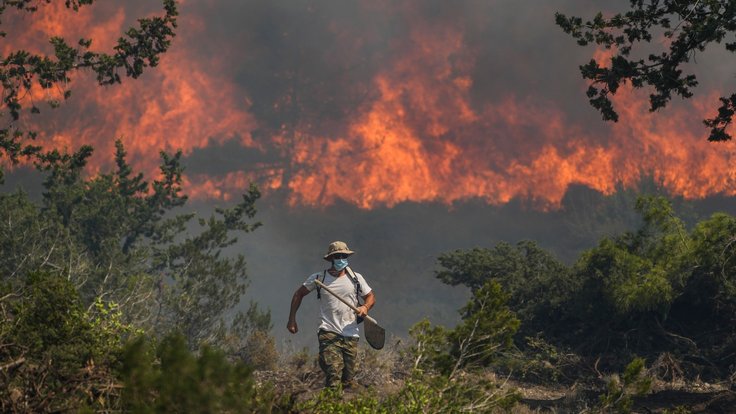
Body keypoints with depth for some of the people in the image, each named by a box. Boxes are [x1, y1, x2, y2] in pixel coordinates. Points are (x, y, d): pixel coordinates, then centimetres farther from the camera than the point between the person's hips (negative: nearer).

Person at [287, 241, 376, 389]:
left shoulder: (356, 278, 8)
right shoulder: (318, 278, 4)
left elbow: (371, 296, 18)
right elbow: (298, 295, 15)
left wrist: (365, 307, -5)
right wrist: (292, 320, 9)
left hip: (351, 334, 2)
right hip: (328, 333, -2)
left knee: (349, 380, 1)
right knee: (333, 374, -21)